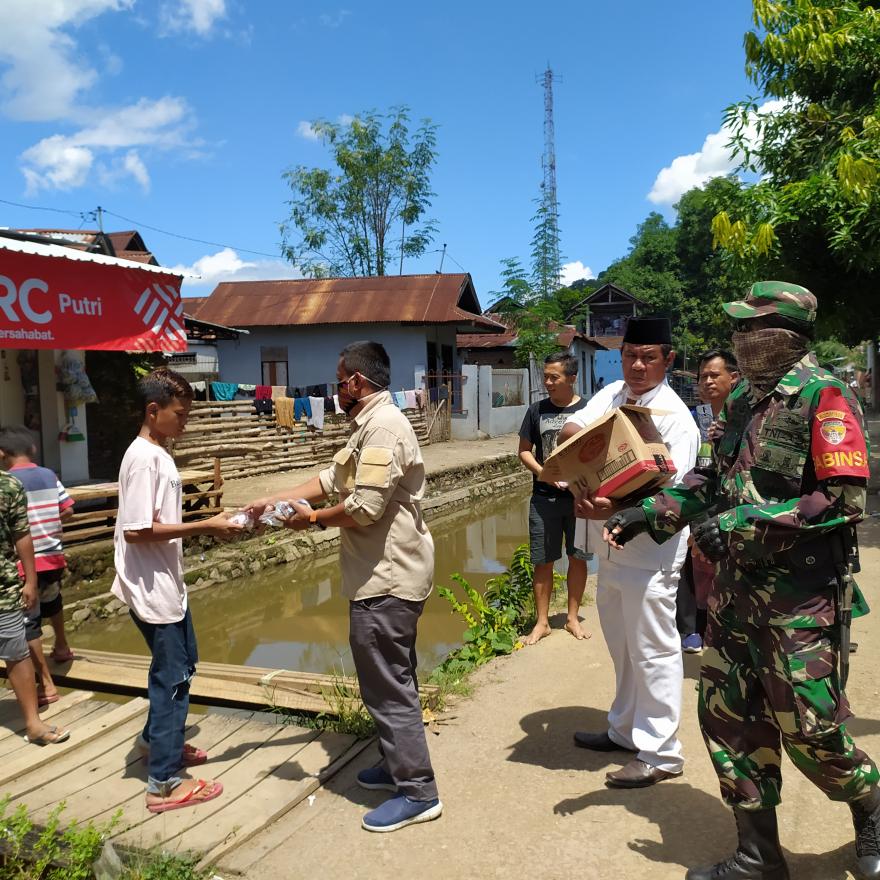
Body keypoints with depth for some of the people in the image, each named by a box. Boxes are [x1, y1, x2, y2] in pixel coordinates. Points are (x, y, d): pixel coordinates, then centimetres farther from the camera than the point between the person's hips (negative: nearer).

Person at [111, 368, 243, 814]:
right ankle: (165, 784, 12)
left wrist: (207, 525, 3)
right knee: (172, 676, 0)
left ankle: (156, 739, 43)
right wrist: (204, 526, -23)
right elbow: (137, 530, -26)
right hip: (150, 588, -10)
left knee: (182, 664, 23)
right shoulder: (143, 458, -21)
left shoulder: (158, 454, 8)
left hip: (167, 584, 10)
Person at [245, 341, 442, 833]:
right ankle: (400, 765, 36)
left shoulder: (382, 426, -20)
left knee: (388, 685, -1)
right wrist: (273, 501, 12)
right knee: (392, 680, 21)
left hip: (386, 580, -11)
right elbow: (332, 480, 17)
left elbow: (364, 508, -26)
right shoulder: (373, 425, 15)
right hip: (391, 574, 11)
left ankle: (417, 792, 11)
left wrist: (313, 519, -9)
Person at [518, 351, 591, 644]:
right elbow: (524, 451, 6)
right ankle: (542, 622, 19)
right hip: (544, 497, 1)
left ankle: (573, 617, 26)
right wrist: (544, 474, -11)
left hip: (580, 496, -1)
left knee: (578, 557, 9)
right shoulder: (537, 410, 2)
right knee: (543, 561, 6)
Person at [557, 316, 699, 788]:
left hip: (649, 552, -7)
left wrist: (616, 509, -35)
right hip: (610, 548, 7)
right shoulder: (610, 394, 7)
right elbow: (569, 430, 3)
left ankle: (660, 754, 16)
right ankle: (625, 729, 38)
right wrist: (582, 433, -20)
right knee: (623, 649, 21)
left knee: (653, 652, 3)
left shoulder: (674, 417, -14)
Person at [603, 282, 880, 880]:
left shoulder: (823, 397, -13)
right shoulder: (743, 399, 10)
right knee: (729, 714, 10)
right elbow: (715, 479, 18)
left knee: (808, 729, 3)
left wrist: (744, 524, -21)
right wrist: (650, 514, 8)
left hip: (802, 595, -7)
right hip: (737, 586, 8)